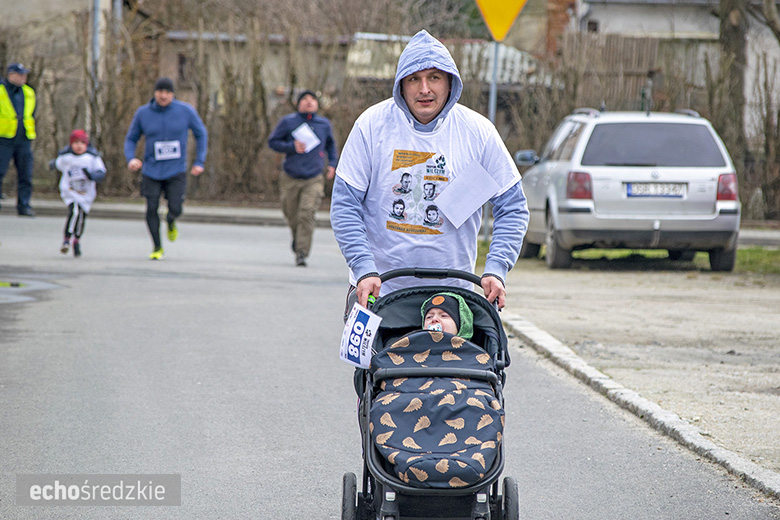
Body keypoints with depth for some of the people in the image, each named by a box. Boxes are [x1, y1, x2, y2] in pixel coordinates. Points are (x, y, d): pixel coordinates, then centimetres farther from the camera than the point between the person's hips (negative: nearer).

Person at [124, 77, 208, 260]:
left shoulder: (186, 111, -6)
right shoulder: (143, 113, -3)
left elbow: (201, 134, 7)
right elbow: (131, 139, 7)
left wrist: (199, 162, 0)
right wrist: (131, 158, -13)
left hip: (176, 171, -1)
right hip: (151, 171, 1)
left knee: (175, 209, -12)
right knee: (152, 209, -6)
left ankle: (171, 223, 26)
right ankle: (157, 248, 13)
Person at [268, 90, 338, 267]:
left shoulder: (324, 124, 8)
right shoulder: (288, 122, 0)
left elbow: (331, 144, 26)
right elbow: (273, 142, 2)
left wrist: (332, 164, 13)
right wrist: (292, 147, -13)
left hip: (314, 180, 0)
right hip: (290, 179, 0)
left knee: (307, 214, -16)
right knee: (291, 215, 10)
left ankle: (302, 252, -15)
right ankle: (297, 238, 43)